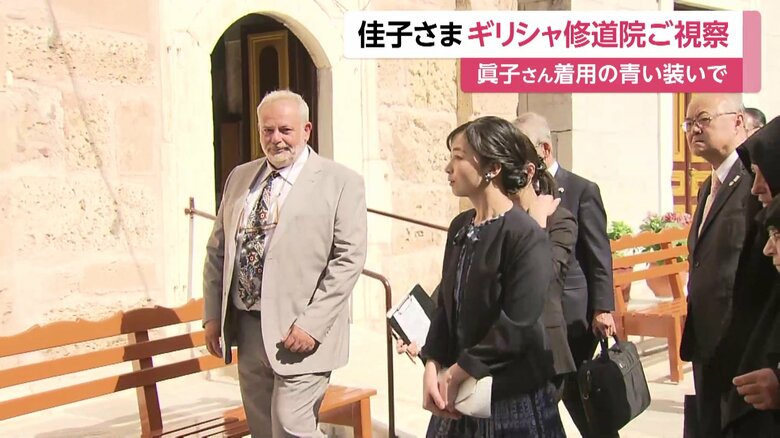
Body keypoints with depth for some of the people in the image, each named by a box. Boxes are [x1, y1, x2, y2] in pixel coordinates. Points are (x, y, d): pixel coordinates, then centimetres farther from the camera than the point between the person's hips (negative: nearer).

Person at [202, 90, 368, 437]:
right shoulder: (239, 178, 12)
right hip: (247, 328, 6)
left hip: (300, 332, -5)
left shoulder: (341, 183, -5)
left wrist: (312, 324, -17)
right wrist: (213, 315, 9)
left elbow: (349, 258, -11)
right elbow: (216, 250, 16)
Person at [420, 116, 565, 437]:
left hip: (513, 398, -6)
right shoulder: (459, 227, 6)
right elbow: (445, 305, 8)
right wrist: (433, 367, -6)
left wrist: (457, 373, -14)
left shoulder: (526, 235, -17)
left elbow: (517, 326, -20)